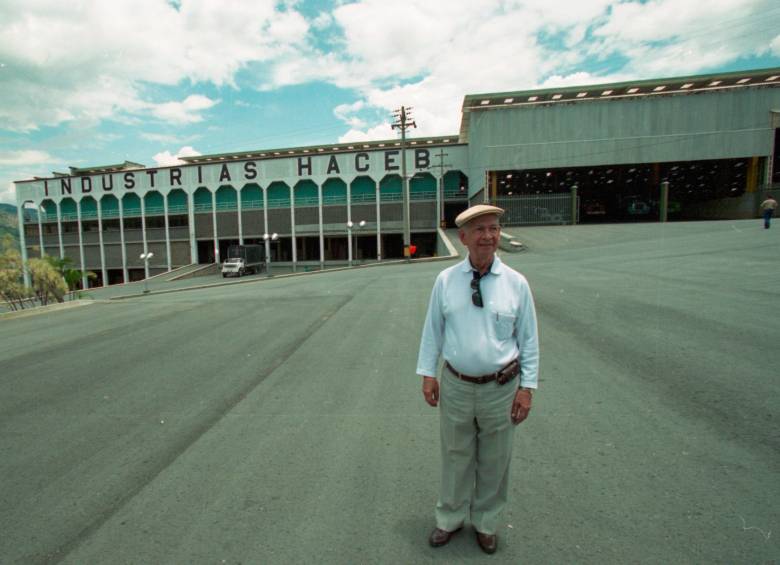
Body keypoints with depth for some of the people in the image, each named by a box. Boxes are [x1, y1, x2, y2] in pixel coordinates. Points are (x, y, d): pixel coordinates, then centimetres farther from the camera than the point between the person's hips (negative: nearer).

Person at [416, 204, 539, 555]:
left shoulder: (516, 283, -6)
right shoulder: (445, 280, -4)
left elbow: (528, 339, -1)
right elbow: (432, 330, 2)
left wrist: (527, 387, -3)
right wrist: (428, 373, 1)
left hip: (500, 388, 0)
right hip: (455, 385, 0)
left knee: (494, 461, 17)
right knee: (455, 457, 18)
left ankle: (485, 522, 43)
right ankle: (450, 518, 42)